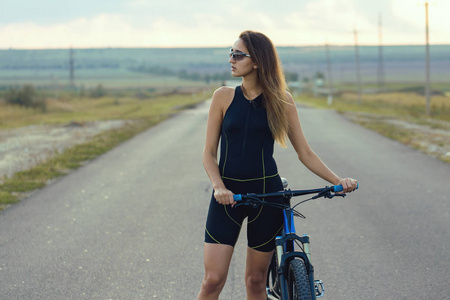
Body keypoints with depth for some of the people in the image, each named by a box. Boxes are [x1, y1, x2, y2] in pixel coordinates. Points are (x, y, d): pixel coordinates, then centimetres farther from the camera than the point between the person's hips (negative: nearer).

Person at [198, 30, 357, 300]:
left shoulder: (281, 100, 2)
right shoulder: (224, 97, 2)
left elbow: (305, 152, 5)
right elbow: (209, 152, 2)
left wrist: (338, 181, -8)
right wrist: (219, 187, -16)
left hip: (266, 192, 0)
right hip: (228, 194, 0)